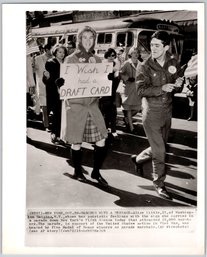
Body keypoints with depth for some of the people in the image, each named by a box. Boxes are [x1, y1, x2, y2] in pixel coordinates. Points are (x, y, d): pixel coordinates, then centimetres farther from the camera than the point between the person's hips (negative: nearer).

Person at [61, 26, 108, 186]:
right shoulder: (70, 59, -1)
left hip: (93, 105, 4)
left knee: (101, 140, -1)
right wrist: (66, 106, -9)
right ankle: (77, 172, 26)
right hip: (75, 106, -3)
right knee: (76, 142, 4)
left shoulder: (97, 60, 9)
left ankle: (96, 172, 18)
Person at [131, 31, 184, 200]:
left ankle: (138, 159, 45)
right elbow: (141, 90, -17)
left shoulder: (174, 64, 2)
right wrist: (162, 88, -28)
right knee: (159, 151, -3)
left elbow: (177, 88, 9)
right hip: (152, 112, -5)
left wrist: (178, 84, -15)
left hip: (167, 111, 5)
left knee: (160, 147, 18)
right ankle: (159, 183, 15)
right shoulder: (145, 67, -9)